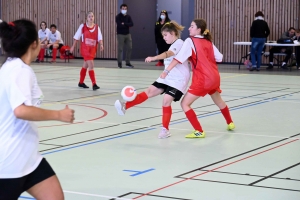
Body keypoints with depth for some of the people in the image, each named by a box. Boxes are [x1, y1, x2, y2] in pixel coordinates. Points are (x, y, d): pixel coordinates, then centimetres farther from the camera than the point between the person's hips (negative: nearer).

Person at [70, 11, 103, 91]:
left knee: (85, 66, 19)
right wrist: (73, 47, 7)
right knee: (91, 65, -16)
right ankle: (94, 84, -18)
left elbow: (99, 38, -4)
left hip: (93, 49, 4)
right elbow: (76, 37, 4)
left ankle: (81, 82, 34)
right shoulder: (82, 26, -4)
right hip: (85, 48, -4)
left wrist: (101, 44, -23)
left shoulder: (97, 27, 4)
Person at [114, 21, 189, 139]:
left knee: (166, 101, -14)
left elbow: (168, 54, -33)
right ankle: (125, 106, -13)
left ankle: (165, 129, 0)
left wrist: (153, 58, -48)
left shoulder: (179, 43, -14)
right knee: (149, 92, -3)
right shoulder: (173, 45, 18)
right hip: (167, 77, 9)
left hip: (178, 80, -9)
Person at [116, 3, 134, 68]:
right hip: (120, 34, -5)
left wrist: (124, 24, -16)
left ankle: (128, 62, 13)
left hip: (127, 34, 5)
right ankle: (119, 63, 1)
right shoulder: (118, 16, -4)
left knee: (129, 48, 3)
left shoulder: (128, 16, 10)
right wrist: (127, 25, -9)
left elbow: (131, 24, -5)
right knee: (120, 49, -5)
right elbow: (119, 25, -19)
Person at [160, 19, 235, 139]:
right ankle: (230, 123, 49)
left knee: (185, 104, -2)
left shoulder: (190, 41, -6)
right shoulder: (208, 42, 11)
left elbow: (179, 58, -17)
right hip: (214, 77, 8)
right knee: (219, 101, 31)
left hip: (202, 80, -8)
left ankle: (199, 131, -6)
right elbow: (219, 58, 12)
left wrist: (166, 71, -20)